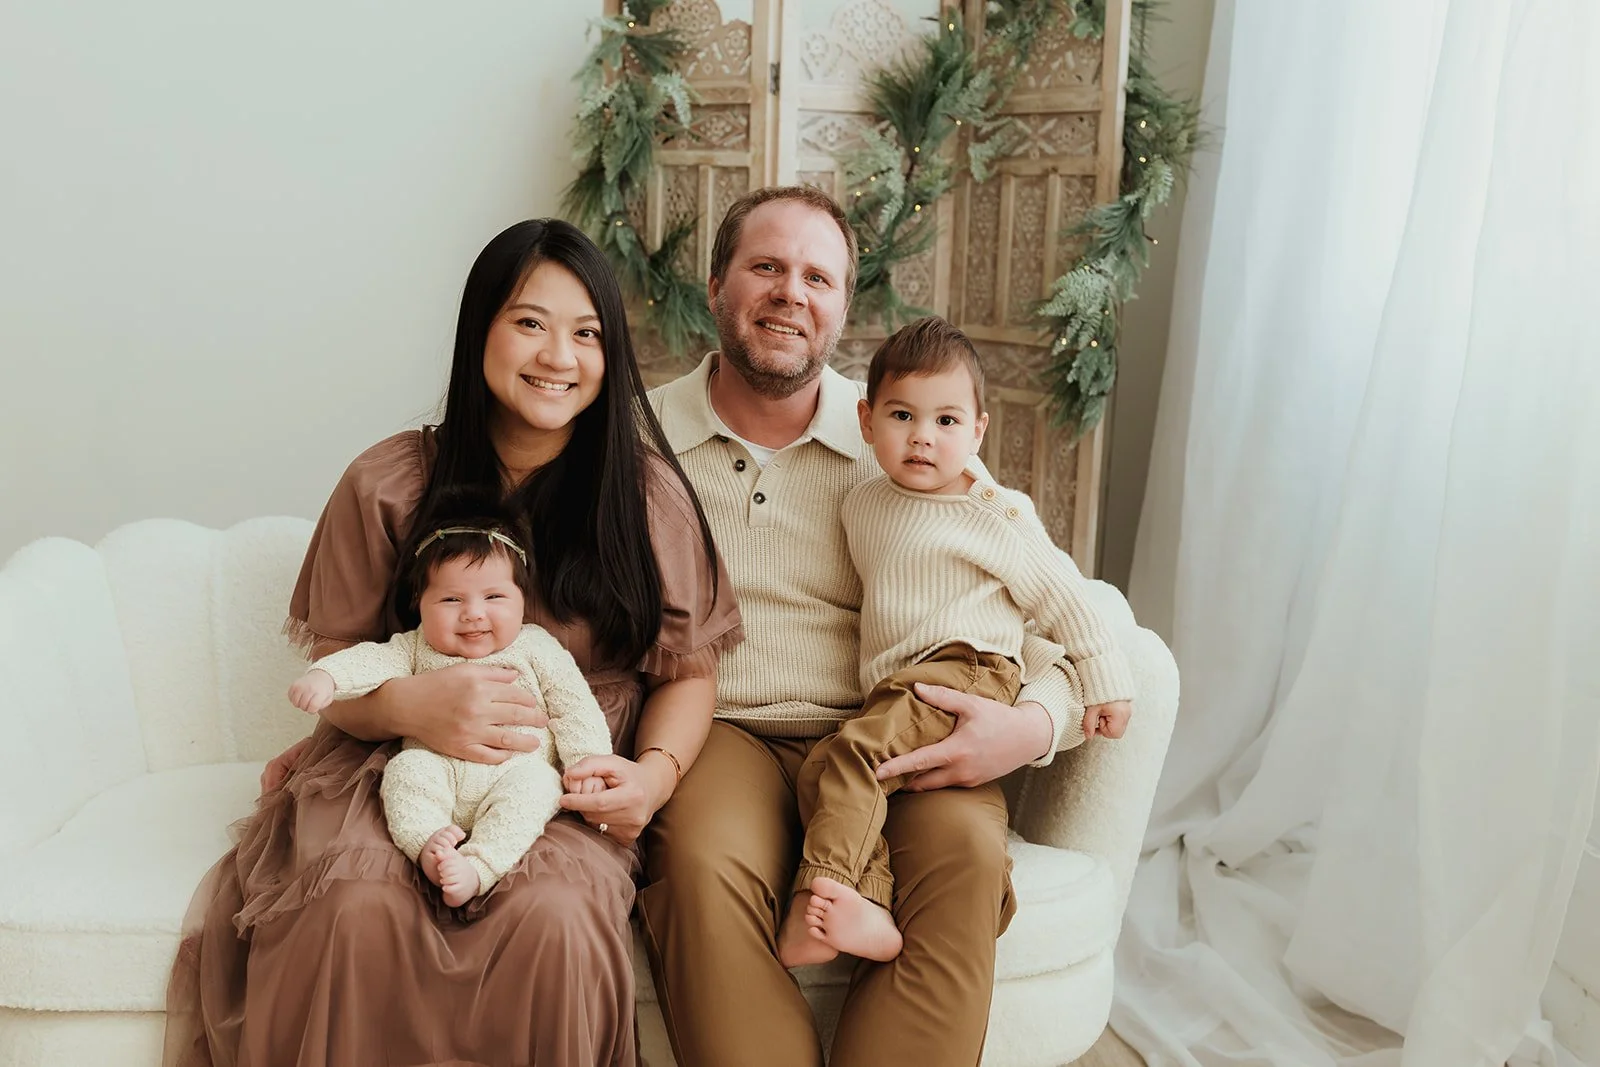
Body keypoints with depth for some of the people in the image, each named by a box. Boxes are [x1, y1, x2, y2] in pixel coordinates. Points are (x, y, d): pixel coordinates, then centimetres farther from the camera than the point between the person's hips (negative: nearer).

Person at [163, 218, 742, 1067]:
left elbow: (687, 672, 7)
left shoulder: (647, 490, 2)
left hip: (565, 786, 0)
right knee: (357, 912, -33)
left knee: (554, 918, -34)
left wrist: (654, 772, -14)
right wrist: (409, 704, -17)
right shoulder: (388, 484, 3)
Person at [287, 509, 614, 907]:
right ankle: (428, 844, -35)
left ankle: (478, 867, -42)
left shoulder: (536, 648, 8)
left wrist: (590, 762, -8)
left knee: (536, 784, -32)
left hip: (516, 770, -2)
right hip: (439, 771, 2)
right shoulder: (417, 648, 13)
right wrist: (324, 676, -22)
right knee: (406, 768, -25)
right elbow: (373, 659, -1)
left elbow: (575, 707, 6)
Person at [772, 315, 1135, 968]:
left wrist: (1106, 680, 6)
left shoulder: (995, 514, 0)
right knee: (818, 769, -18)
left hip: (968, 672, -6)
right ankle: (869, 906, -34)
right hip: (892, 690, 7)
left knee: (856, 751, -27)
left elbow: (1059, 595, 6)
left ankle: (816, 896, -31)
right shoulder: (862, 505, 16)